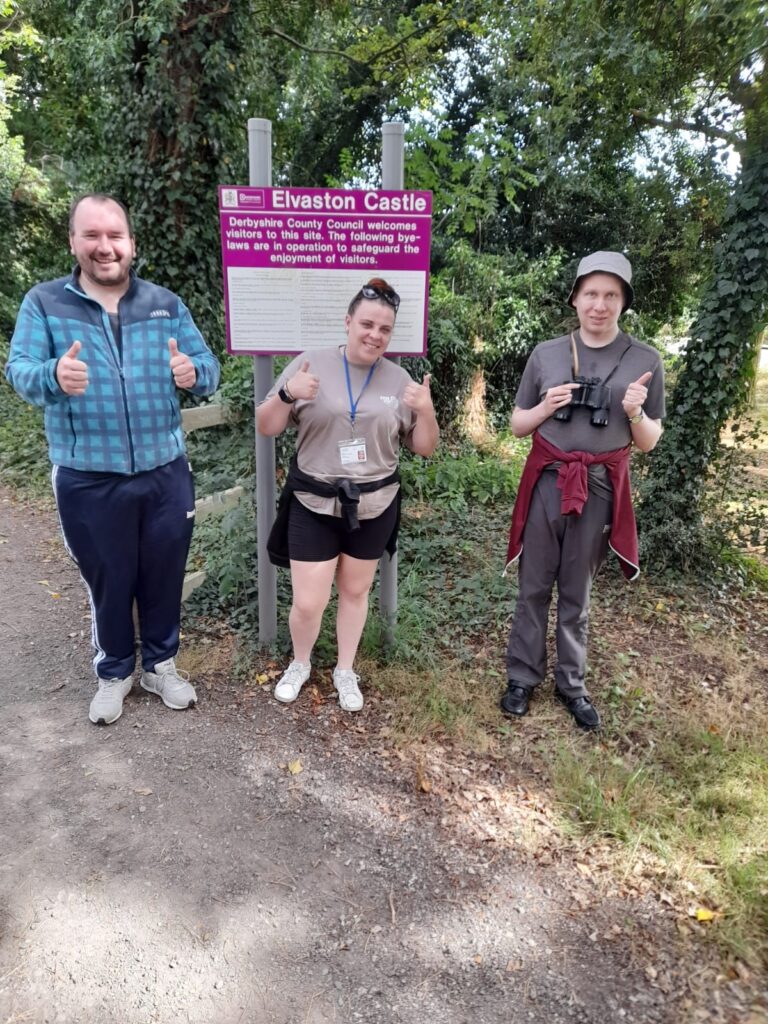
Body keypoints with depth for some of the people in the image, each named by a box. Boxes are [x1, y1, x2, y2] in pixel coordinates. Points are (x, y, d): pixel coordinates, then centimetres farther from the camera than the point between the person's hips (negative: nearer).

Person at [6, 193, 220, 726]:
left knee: (164, 576, 14)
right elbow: (19, 370, -10)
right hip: (89, 481, -2)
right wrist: (53, 377, -34)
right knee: (108, 582, 14)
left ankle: (161, 664, 36)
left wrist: (193, 371, -24)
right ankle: (114, 672, 36)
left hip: (166, 473, 2)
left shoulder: (166, 303, 5)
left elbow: (209, 366, 0)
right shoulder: (44, 302, -1)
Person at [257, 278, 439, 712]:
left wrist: (426, 411, -16)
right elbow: (267, 429, -4)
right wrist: (287, 395, -22)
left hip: (375, 507, 2)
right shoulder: (311, 363, -6)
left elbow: (425, 448, 3)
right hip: (313, 504, -2)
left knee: (356, 591, 16)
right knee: (308, 604, 1)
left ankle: (346, 671, 37)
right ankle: (300, 663, 33)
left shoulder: (399, 378, 1)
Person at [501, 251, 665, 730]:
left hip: (600, 488, 0)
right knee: (535, 587, 9)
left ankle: (571, 683, 27)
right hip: (546, 482, 1)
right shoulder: (546, 354, 1)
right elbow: (517, 425, 7)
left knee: (577, 593, 12)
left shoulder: (645, 360, -2)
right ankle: (523, 676, 24)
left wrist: (635, 413, -18)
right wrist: (546, 406, -13)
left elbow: (648, 442, 3)